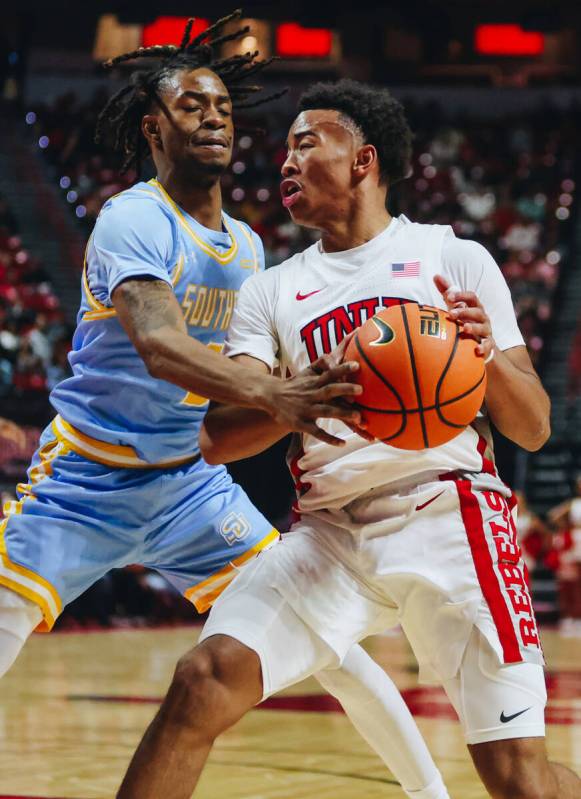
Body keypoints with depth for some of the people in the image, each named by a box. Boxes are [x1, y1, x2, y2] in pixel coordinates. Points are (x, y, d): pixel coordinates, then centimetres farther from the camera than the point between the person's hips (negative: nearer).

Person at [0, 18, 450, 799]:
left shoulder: (247, 246, 5)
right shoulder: (133, 221, -18)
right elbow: (159, 346, -36)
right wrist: (271, 393, -51)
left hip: (189, 482, 5)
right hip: (85, 481, -5)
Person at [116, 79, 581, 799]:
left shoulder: (454, 258, 9)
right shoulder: (271, 290, 15)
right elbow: (218, 439, 1)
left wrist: (487, 358, -16)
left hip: (449, 516, -2)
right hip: (329, 531, 2)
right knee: (204, 683, -20)